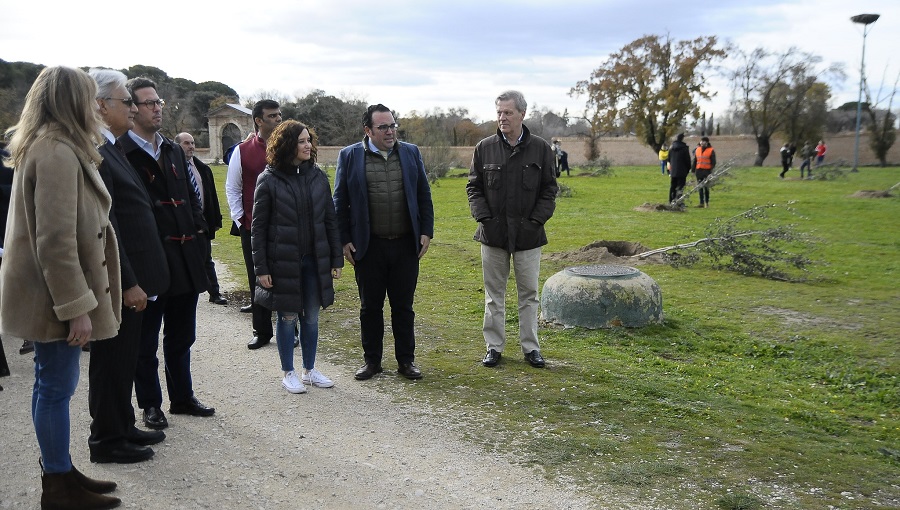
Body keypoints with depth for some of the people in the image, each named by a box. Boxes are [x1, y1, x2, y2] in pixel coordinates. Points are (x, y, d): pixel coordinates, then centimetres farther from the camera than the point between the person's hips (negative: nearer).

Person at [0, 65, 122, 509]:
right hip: (57, 294, -10)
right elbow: (56, 240, -24)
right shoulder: (58, 153, -19)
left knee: (54, 384, 16)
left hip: (54, 293, 10)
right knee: (56, 386, 1)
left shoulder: (48, 148, 14)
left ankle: (60, 472, 28)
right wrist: (76, 306, -23)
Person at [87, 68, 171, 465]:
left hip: (130, 277, 10)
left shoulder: (110, 150, 12)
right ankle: (107, 440, 19)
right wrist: (127, 283, -21)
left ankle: (122, 427, 32)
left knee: (124, 357, 19)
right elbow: (104, 226, -23)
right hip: (117, 282, -10)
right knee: (112, 359, 4)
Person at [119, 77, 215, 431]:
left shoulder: (173, 150, 14)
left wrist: (199, 232, 9)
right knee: (146, 340, 8)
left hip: (186, 259, 7)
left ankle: (182, 398, 30)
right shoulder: (120, 153, -10)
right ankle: (151, 404, 22)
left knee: (182, 336, 17)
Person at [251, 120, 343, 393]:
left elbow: (330, 220, 7)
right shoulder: (269, 181, -7)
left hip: (314, 260, 4)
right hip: (283, 262, -3)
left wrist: (336, 259, 4)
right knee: (287, 317, 7)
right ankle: (289, 373, 21)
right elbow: (258, 227, -5)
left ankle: (309, 370, 26)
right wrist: (260, 268, -8)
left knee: (311, 317, 11)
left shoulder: (318, 176, 4)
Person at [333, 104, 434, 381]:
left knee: (403, 306, 10)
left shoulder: (411, 153, 6)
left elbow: (424, 196, 9)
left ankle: (406, 360, 22)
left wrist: (426, 231, 2)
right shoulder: (349, 156, 0)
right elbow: (340, 202, 2)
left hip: (406, 244, 1)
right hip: (369, 246, -1)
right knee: (370, 306, 10)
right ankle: (372, 360, 24)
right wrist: (344, 240, -3)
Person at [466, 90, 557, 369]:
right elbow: (474, 186, 6)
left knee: (529, 293, 9)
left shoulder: (540, 148, 1)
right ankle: (494, 347, 20)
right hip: (493, 233, 1)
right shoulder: (484, 148, 2)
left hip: (528, 234, 0)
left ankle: (530, 347, 20)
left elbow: (549, 189, 3)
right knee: (494, 294, 9)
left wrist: (537, 219, -7)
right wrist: (484, 217, -6)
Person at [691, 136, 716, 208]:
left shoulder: (711, 150, -2)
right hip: (699, 170, 4)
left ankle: (706, 202, 7)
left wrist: (712, 170, -10)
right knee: (700, 187, 5)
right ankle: (701, 203, 10)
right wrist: (693, 169, 11)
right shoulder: (697, 149, 12)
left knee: (706, 187, -2)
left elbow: (713, 162, -3)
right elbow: (694, 160, 16)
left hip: (707, 171, -4)